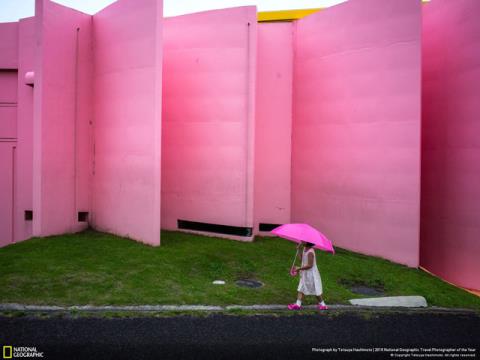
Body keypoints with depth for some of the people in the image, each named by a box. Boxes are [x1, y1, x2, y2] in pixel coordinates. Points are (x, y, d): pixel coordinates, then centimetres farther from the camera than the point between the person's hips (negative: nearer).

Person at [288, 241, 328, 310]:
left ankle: (322, 304, 25)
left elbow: (310, 265, -26)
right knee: (301, 289, 10)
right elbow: (301, 258, 7)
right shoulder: (305, 249, 1)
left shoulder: (310, 252, -27)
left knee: (316, 290, 8)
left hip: (311, 274, -9)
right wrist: (298, 249, -2)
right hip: (305, 273, 9)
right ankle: (298, 304, 15)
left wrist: (299, 268, -21)